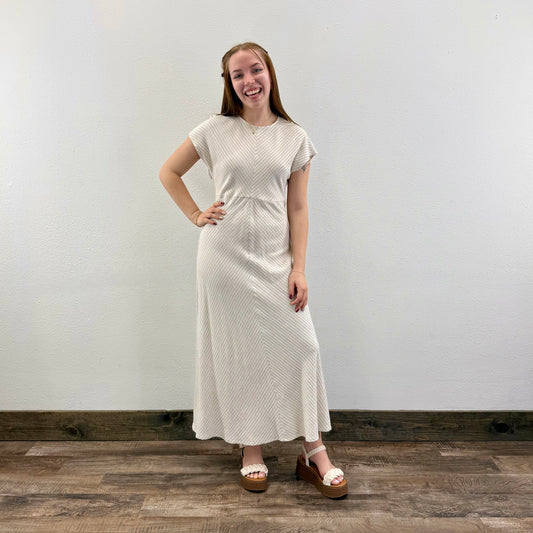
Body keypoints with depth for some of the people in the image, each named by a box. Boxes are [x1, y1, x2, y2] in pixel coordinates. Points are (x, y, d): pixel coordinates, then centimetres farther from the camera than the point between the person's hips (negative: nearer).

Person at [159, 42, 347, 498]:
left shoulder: (294, 136, 6)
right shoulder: (216, 130, 4)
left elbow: (297, 207, 3)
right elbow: (169, 172, 14)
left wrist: (299, 267, -4)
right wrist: (196, 216, 2)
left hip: (275, 258, 1)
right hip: (225, 255, 0)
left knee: (300, 345, -3)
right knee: (239, 351, 6)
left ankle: (314, 452, 12)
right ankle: (251, 450, 22)